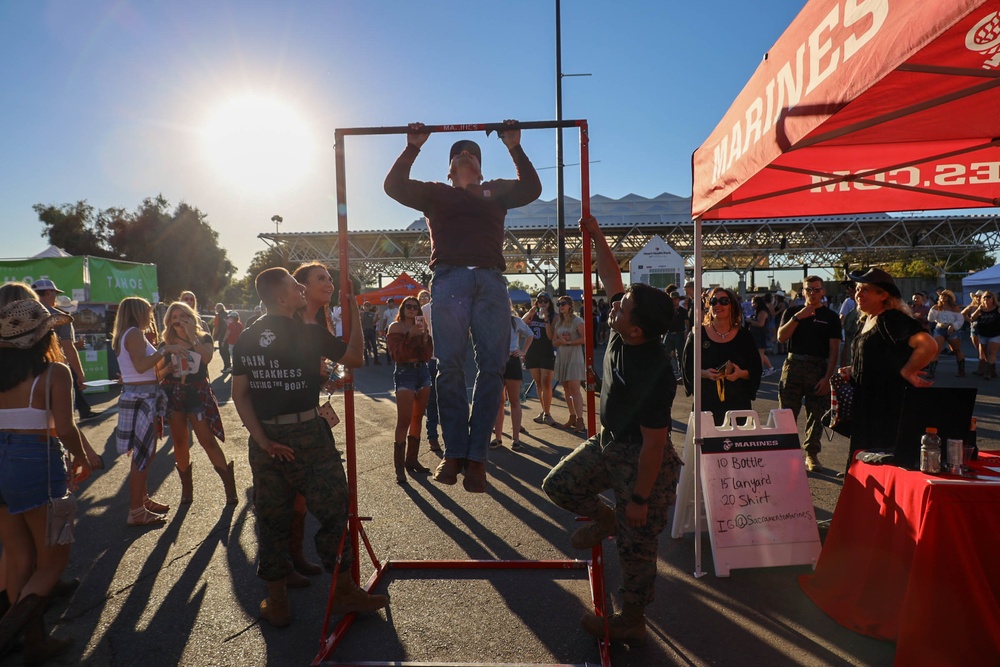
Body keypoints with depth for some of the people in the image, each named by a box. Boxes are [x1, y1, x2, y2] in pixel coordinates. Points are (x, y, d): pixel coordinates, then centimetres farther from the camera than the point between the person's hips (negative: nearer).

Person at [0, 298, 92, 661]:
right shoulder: (55, 372, -12)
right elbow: (65, 429, -17)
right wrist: (81, 458, 0)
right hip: (37, 463, -6)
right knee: (53, 559, 13)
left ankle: (35, 639, 31)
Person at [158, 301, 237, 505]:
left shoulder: (204, 338, 3)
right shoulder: (167, 344, 8)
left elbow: (206, 358, -18)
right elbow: (158, 374, 11)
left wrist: (191, 336, -17)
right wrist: (167, 369, -11)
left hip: (198, 393, -3)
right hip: (173, 394, 3)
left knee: (208, 440, -8)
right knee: (180, 442, 8)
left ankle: (229, 486, -1)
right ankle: (186, 489, 20)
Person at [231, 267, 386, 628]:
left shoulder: (246, 338, 5)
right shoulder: (309, 333, -11)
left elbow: (239, 393, 2)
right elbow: (354, 358, -1)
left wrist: (262, 439, -2)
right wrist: (355, 316, 8)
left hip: (265, 438, 5)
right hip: (306, 434, -5)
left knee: (272, 518, 13)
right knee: (333, 510, 8)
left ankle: (277, 602, 24)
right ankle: (344, 592, 19)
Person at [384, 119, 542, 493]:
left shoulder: (496, 192, 28)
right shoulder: (436, 193, 25)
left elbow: (531, 189, 17)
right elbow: (394, 186, 16)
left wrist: (514, 148, 18)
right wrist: (413, 147, 15)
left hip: (491, 281, 1)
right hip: (449, 278, -1)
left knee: (492, 368, -7)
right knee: (450, 367, -7)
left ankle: (477, 455, -3)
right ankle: (454, 451, -2)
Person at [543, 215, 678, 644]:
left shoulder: (655, 375, -34)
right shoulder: (621, 332, -12)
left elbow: (654, 443, -28)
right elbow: (611, 277, 4)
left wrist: (640, 498, -20)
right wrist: (595, 235, 2)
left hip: (641, 459, -8)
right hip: (607, 443, 8)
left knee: (635, 545, 8)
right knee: (559, 484, 12)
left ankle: (631, 621, 28)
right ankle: (603, 518, 37)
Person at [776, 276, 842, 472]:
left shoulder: (830, 317, 6)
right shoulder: (791, 312, 11)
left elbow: (834, 351, 1)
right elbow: (781, 337, -4)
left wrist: (827, 377, -8)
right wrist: (797, 317, -14)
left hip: (818, 369, 0)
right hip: (793, 366, 0)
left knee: (816, 415, 5)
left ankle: (812, 454, 17)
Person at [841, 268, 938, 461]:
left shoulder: (893, 320, -16)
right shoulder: (867, 320, 13)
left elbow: (929, 346, -32)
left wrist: (907, 372, -20)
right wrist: (852, 371, 9)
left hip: (887, 408, -9)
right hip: (865, 407, 9)